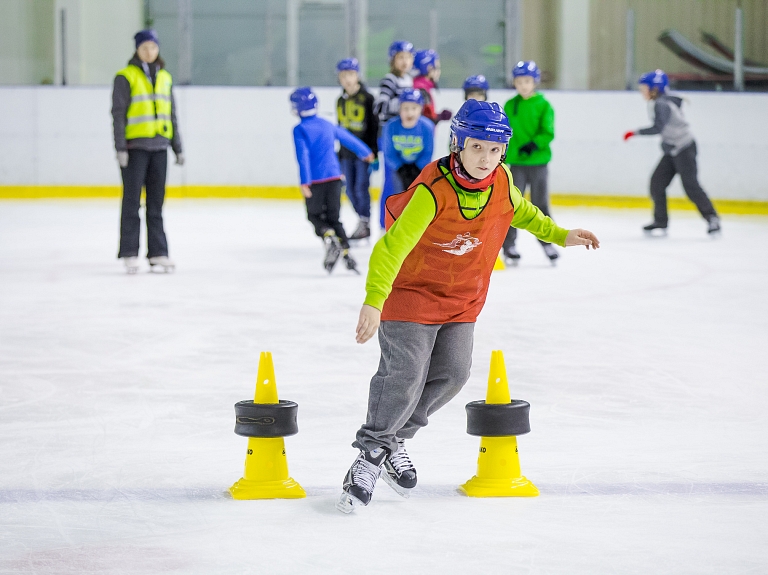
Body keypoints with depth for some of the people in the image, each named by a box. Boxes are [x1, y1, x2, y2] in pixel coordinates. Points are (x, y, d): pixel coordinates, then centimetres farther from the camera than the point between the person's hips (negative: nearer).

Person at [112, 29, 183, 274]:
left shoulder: (165, 78, 14)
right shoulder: (126, 77, -2)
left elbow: (171, 115, 18)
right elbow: (118, 114, -6)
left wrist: (178, 148, 15)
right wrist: (120, 148, -13)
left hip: (158, 148, 5)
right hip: (135, 147, -5)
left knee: (156, 203, 7)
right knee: (132, 201, -2)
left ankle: (158, 254, 9)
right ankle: (129, 254, 1)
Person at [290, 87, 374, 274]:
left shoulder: (300, 130, -5)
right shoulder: (327, 125, 11)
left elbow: (303, 156, -16)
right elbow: (347, 138, 25)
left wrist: (304, 182, -20)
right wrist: (365, 152, 42)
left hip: (314, 180, -4)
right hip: (334, 176, 4)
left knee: (314, 216, 9)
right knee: (333, 218, 12)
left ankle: (329, 238, -20)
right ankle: (346, 252, -1)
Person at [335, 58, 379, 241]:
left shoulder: (367, 98, -7)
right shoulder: (341, 101, 11)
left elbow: (374, 127, -8)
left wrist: (374, 153, -11)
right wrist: (339, 154, 18)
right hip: (347, 153, 6)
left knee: (361, 187, -8)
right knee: (350, 190, 6)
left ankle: (365, 224, 2)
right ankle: (362, 221, 19)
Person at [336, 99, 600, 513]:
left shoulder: (502, 181, -9)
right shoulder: (433, 191, -30)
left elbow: (519, 212, 16)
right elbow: (393, 245, -34)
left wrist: (560, 235, 11)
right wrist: (373, 301, -42)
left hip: (464, 298, 6)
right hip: (412, 291, -6)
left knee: (451, 375, 3)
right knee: (405, 376, -11)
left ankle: (393, 440, 23)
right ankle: (370, 454, 7)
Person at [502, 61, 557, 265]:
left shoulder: (543, 106, -3)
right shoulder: (509, 105, 5)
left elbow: (548, 133, -10)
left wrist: (533, 145, -25)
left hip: (538, 161, -2)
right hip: (516, 162, 2)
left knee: (540, 203, 7)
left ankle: (547, 241, 20)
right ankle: (509, 244, 5)